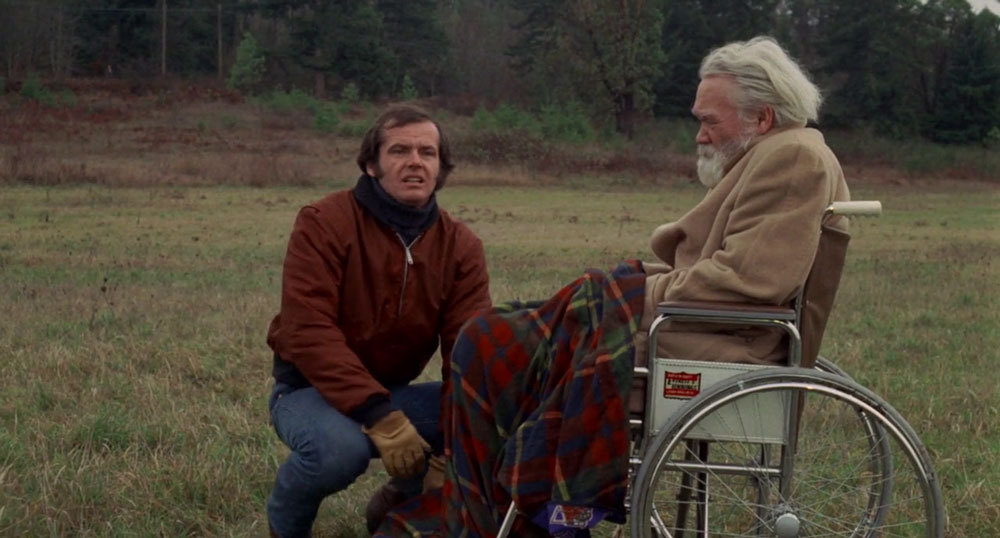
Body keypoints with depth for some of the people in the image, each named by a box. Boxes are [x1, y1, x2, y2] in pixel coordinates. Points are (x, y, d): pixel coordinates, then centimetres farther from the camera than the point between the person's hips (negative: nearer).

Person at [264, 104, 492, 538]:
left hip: (394, 392, 5)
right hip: (311, 388, -4)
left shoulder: (461, 246, -3)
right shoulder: (324, 224, -17)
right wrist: (380, 418, -36)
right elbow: (309, 332, -26)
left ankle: (401, 501, 10)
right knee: (340, 447, -39)